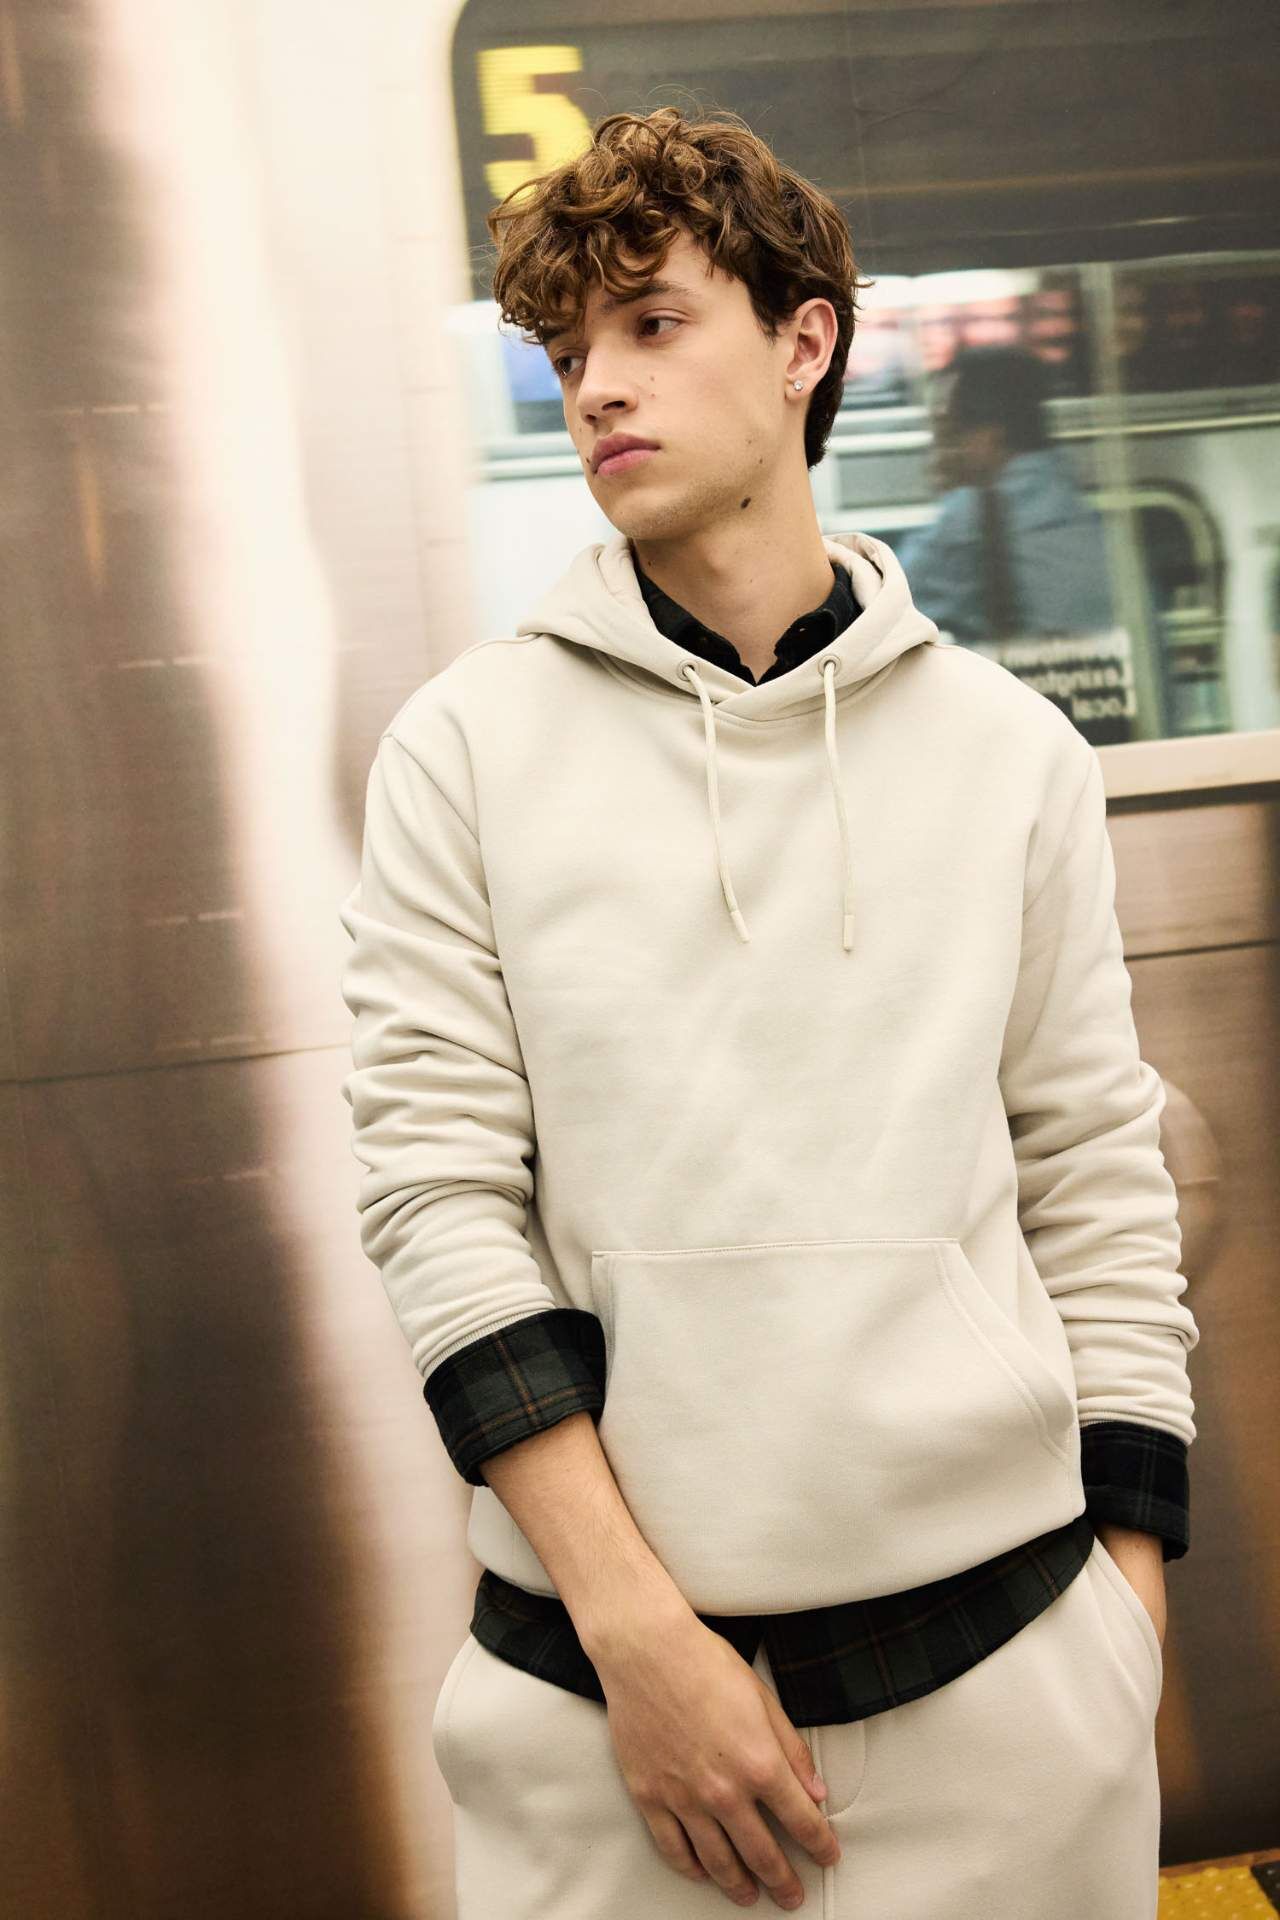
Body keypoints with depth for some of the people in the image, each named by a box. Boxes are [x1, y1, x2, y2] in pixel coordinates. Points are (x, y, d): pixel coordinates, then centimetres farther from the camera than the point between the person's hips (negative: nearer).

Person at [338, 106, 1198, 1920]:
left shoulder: (1014, 747, 3)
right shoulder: (466, 745, -1)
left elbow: (1102, 1189, 5)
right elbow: (437, 1192, -6)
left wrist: (1130, 1622, 3)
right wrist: (641, 1633, -11)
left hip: (998, 1653, 1)